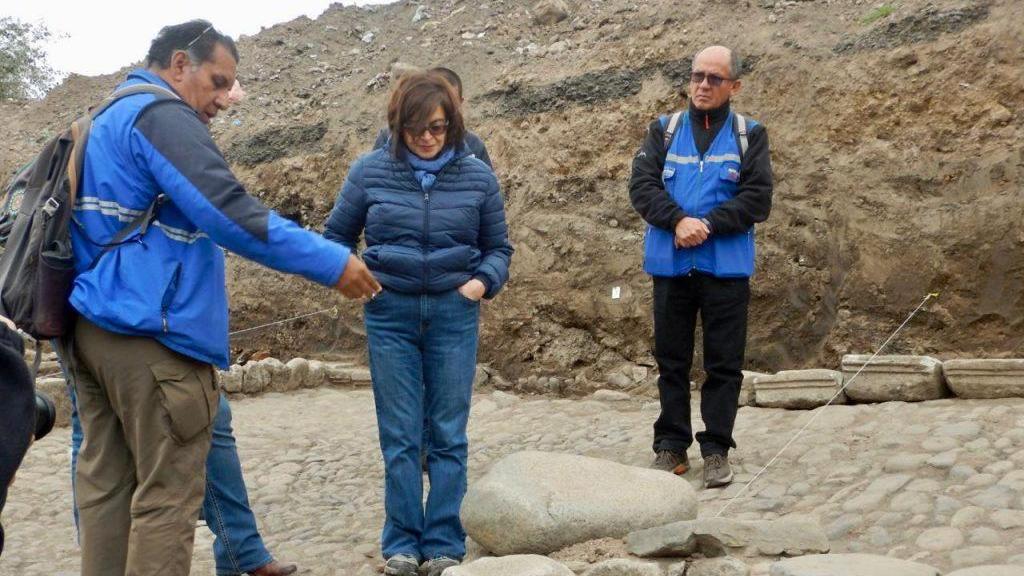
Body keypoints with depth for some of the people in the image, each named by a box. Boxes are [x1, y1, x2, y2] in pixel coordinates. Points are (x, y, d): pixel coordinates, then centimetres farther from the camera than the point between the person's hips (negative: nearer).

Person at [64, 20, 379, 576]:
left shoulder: (106, 122, 21)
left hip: (90, 326, 10)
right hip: (150, 334, -10)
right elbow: (229, 214, -21)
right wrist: (333, 262, -20)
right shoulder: (161, 116, -10)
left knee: (105, 483, 10)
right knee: (167, 494, -5)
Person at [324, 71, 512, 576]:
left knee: (449, 435, 5)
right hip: (390, 313, 0)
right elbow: (337, 234, 10)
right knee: (400, 436, 5)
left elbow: (498, 247, 10)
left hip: (454, 314, 0)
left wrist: (483, 280, -8)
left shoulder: (478, 176, 1)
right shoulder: (370, 171, -1)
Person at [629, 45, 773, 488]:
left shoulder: (749, 135, 6)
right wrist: (678, 221, -18)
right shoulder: (664, 131, 10)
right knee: (671, 360, 8)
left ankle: (716, 449, 14)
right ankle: (671, 446, 18)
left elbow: (757, 199, -5)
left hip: (726, 268, -1)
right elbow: (642, 186, -3)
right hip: (670, 265, 2)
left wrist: (707, 225, -16)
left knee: (724, 363, 3)